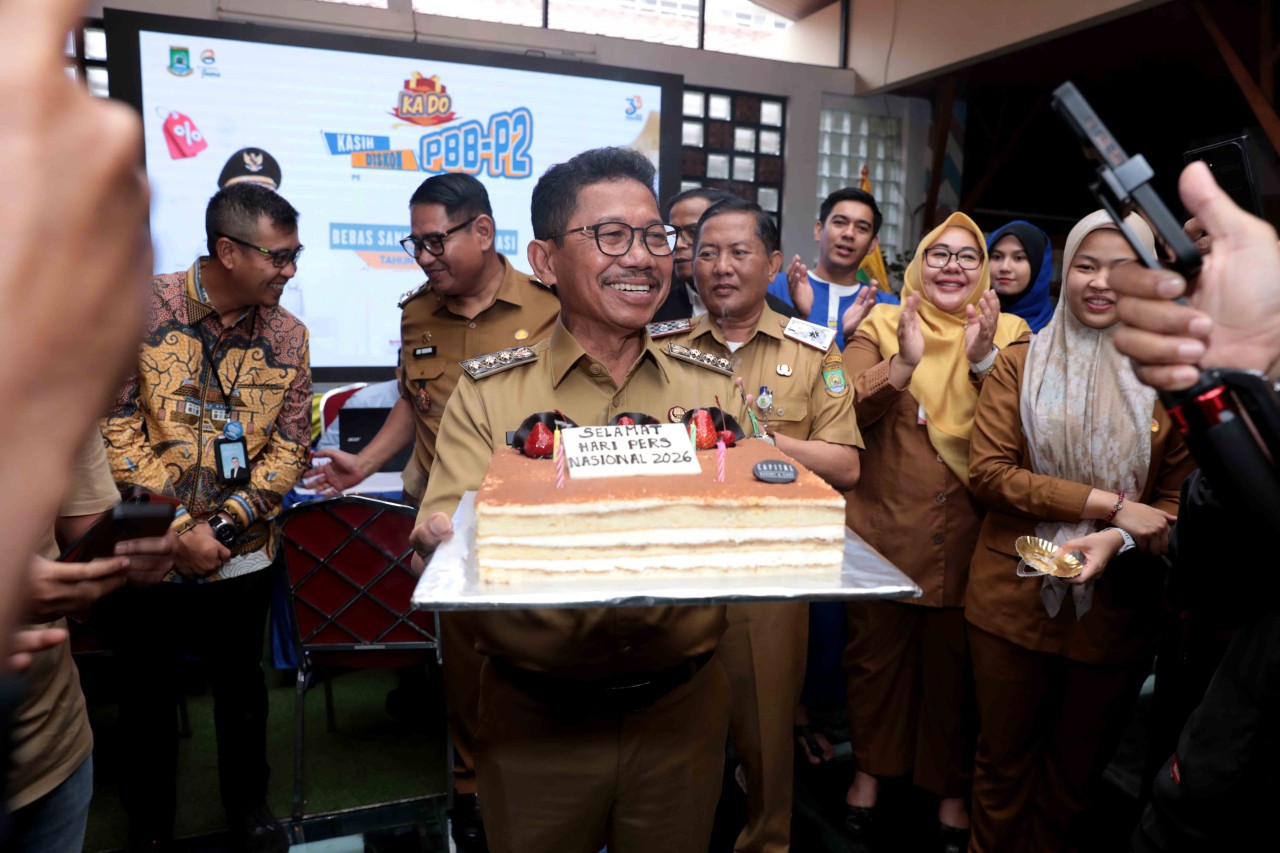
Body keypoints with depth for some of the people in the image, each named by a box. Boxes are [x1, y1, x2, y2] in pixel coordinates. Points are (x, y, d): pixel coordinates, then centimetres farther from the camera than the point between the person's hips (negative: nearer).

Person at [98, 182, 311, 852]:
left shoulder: (288, 336, -4)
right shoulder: (142, 308, -12)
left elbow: (289, 451, -3)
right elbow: (114, 431, -13)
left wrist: (220, 527, -13)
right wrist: (179, 531, -15)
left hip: (240, 555, 2)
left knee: (241, 688, 18)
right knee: (146, 695, 17)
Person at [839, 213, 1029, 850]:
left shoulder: (1010, 333, 4)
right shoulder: (882, 326, 1)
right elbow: (843, 410, -14)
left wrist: (983, 360, -23)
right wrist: (904, 363, -28)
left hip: (969, 535, 1)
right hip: (885, 528, 0)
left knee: (956, 665, 13)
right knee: (877, 654, 14)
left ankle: (951, 786, 36)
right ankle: (871, 767, 38)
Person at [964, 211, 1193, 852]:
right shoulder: (1020, 364, -1)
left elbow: (1179, 497, -1)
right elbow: (987, 470, -10)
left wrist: (1118, 540, -20)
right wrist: (1106, 503, -17)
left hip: (1115, 604, 1)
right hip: (1013, 599, 0)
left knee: (1077, 770, 19)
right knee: (1004, 757, 16)